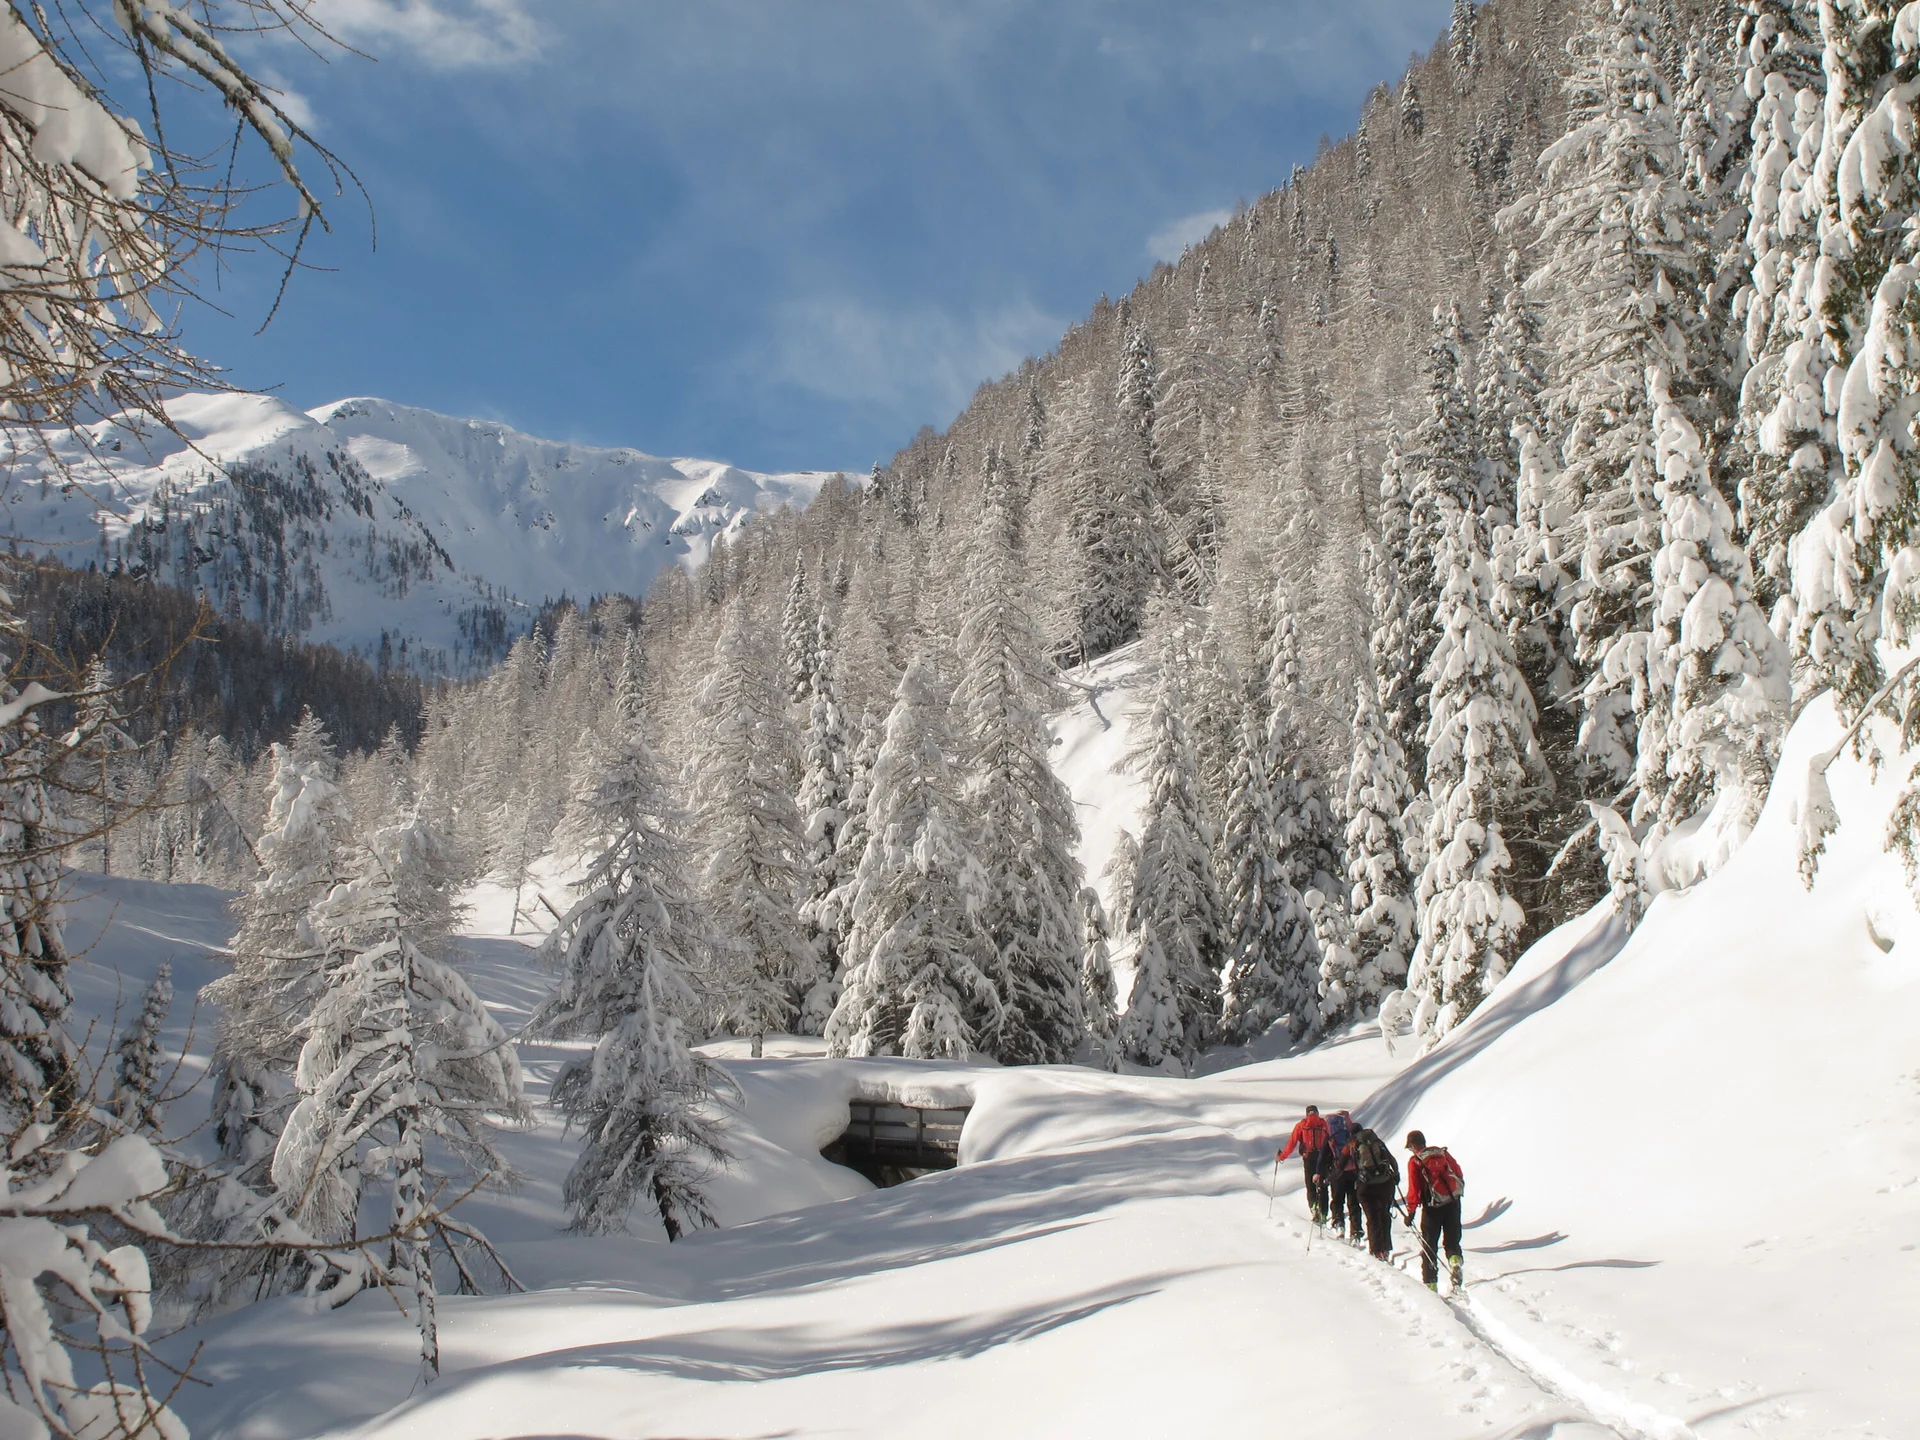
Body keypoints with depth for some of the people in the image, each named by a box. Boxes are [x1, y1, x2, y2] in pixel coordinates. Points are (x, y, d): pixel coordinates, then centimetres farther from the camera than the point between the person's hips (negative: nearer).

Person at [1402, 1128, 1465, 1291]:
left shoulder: (1414, 1161, -7)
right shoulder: (1443, 1153, 6)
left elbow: (1414, 1188, -11)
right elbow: (1458, 1173, 11)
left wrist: (1411, 1211, -5)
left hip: (1432, 1206, -3)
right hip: (1453, 1203, 3)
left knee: (1429, 1246, 9)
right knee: (1452, 1241, 14)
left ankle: (1431, 1283, 9)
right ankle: (1455, 1260, -16)